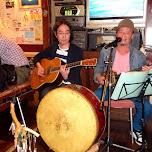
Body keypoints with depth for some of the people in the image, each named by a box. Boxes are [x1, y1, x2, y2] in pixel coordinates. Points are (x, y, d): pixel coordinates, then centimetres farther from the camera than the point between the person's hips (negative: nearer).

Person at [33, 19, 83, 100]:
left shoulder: (77, 51, -6)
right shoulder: (52, 49, 8)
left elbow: (75, 79, -10)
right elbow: (37, 57, 24)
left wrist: (66, 76, -32)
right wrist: (39, 66, 3)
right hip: (54, 84, 3)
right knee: (44, 93, -28)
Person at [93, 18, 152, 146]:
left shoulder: (139, 56, 2)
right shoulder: (105, 52, 5)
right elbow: (98, 69, 14)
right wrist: (98, 77, -8)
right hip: (109, 86, 1)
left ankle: (137, 129, 11)